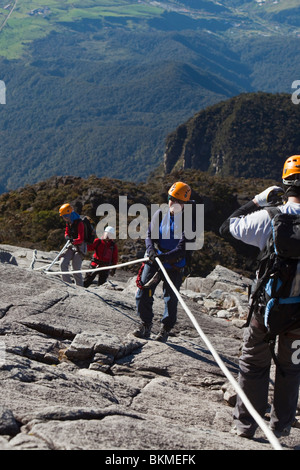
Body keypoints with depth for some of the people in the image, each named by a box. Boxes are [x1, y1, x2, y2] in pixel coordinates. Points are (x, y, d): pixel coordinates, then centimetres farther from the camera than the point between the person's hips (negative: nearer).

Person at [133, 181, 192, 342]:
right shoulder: (160, 214, 3)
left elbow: (183, 248, -17)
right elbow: (150, 234, 5)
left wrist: (165, 256, -30)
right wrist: (150, 249, -16)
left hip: (174, 265, -3)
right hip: (154, 261, 3)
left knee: (171, 299, 4)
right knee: (143, 294, -1)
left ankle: (165, 330, 22)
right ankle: (145, 326, 17)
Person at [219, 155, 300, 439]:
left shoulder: (268, 217, -13)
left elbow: (226, 228, -1)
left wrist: (256, 202, 3)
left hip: (268, 303, -1)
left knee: (254, 363, 14)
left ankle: (245, 424, 18)